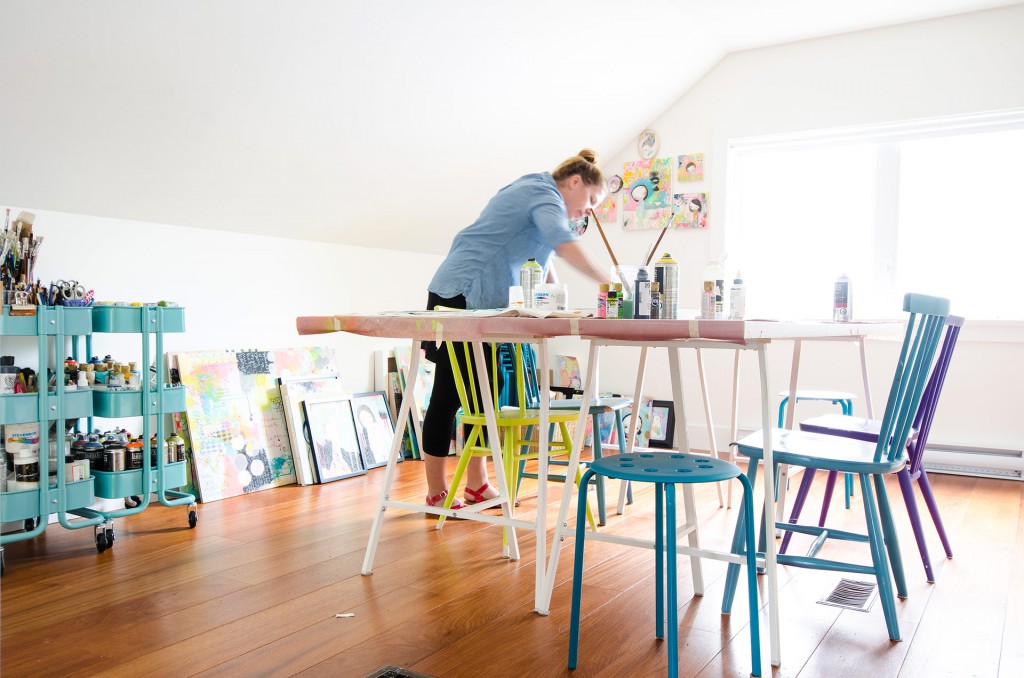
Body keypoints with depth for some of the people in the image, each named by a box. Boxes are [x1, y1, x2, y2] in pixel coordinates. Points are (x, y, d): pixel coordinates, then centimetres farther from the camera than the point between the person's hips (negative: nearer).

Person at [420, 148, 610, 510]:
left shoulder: (533, 192, 23)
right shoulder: (545, 195, -9)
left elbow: (542, 252, 27)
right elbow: (563, 242, -29)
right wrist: (608, 284, -33)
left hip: (482, 303, 10)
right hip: (460, 297, -10)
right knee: (449, 395, -5)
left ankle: (477, 485, 18)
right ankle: (436, 495, 3)